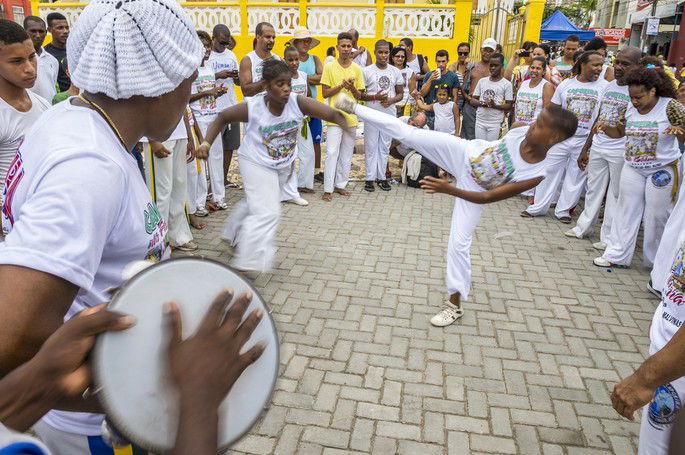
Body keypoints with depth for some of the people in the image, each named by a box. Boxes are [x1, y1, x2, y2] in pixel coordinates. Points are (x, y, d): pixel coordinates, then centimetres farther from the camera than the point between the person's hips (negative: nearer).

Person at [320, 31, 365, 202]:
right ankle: (328, 189, -3)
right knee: (332, 152, -8)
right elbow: (325, 93, -3)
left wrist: (352, 88, -12)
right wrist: (341, 86, -16)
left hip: (351, 117, 4)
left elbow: (359, 96, 8)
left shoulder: (357, 69, 8)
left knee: (346, 154, 9)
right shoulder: (329, 67, 0)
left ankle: (340, 184, 20)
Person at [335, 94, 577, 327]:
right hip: (465, 153, 3)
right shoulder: (523, 131, -21)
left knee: (459, 243, -4)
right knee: (407, 133, -8)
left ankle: (455, 303, 16)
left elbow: (488, 197, -28)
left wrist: (450, 190, -35)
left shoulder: (536, 174, -29)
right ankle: (355, 108, 4)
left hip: (474, 190, -3)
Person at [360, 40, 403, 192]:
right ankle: (370, 178, 8)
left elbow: (400, 93, 11)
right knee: (371, 146, 0)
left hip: (389, 114, 3)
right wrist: (375, 97, -19)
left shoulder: (395, 71, 8)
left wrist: (392, 100, -11)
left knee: (385, 146, 8)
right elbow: (360, 94, -3)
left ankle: (382, 177, 16)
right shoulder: (367, 71, -1)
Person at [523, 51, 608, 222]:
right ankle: (538, 207, 16)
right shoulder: (566, 84, 4)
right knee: (550, 172, 5)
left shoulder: (604, 86, 0)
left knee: (575, 177, 7)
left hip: (585, 140, -1)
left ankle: (564, 209, 20)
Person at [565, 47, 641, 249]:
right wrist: (585, 149, 15)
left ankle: (608, 237, 16)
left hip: (620, 151, -6)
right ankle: (583, 227, 30)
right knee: (593, 189, 16)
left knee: (615, 195, 5)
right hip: (597, 147, 6)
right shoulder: (609, 86, 10)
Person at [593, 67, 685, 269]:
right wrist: (605, 127, -9)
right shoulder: (631, 109, 1)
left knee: (657, 215, 4)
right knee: (626, 211, 7)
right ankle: (616, 254, 15)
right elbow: (619, 132, 11)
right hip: (632, 168, 4)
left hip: (663, 169, -4)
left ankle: (657, 261, 20)